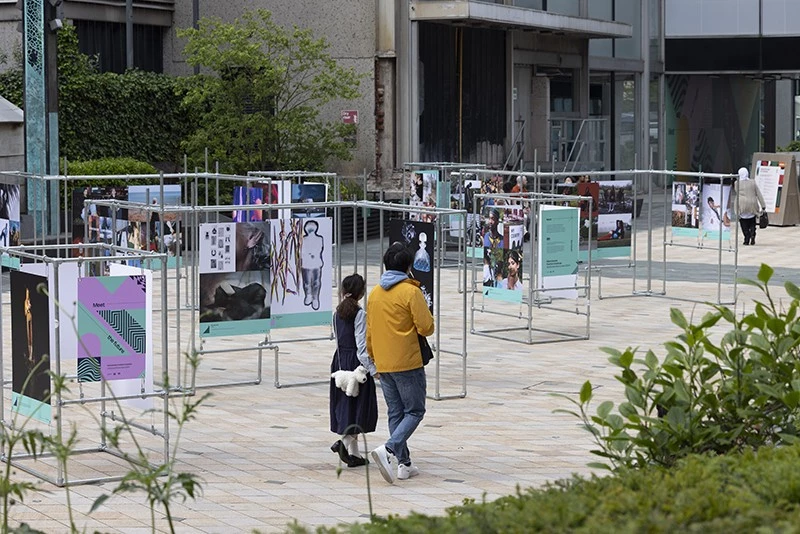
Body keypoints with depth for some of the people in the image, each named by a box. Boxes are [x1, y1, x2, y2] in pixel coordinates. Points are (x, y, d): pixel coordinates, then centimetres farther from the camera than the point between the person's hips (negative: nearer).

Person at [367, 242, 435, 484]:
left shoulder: (375, 293, 8)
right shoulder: (411, 292, -12)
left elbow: (369, 331, 14)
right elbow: (427, 327, -14)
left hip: (383, 364, 6)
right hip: (408, 363, -6)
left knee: (395, 413, 13)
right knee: (414, 412, 0)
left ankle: (404, 464, 14)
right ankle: (388, 450, -20)